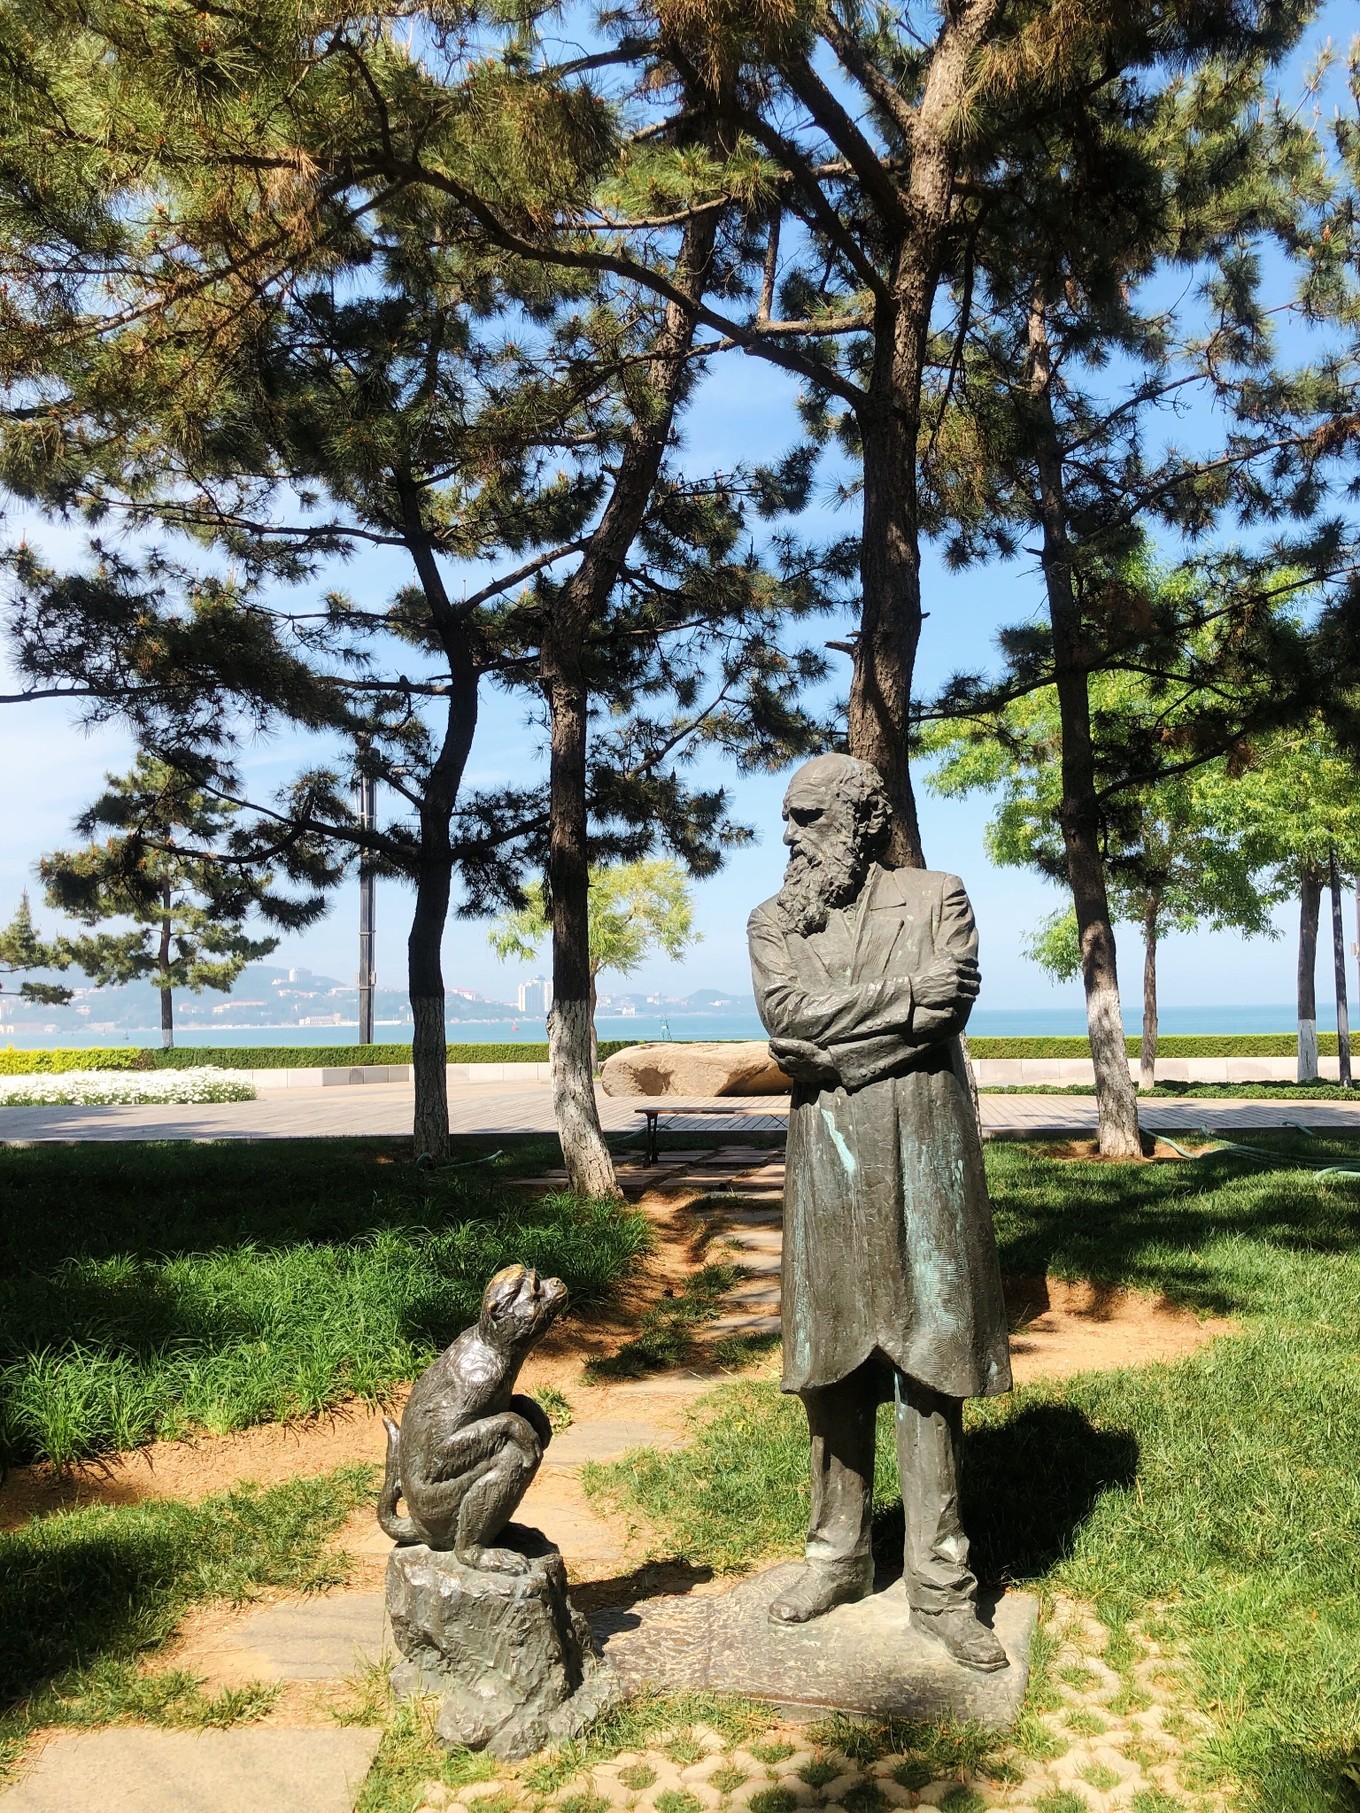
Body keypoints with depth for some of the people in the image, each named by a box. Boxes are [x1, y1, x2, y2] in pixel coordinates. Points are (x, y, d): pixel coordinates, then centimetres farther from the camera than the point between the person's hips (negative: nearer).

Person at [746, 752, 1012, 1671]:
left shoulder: (937, 896, 4)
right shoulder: (774, 921, 9)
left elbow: (950, 1003, -12)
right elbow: (786, 1010, -9)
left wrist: (832, 1043, -13)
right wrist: (902, 994, -12)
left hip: (925, 1153, -2)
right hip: (826, 1158, 2)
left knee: (928, 1366, 2)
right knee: (831, 1367, 9)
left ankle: (941, 1582, 12)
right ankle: (840, 1555, 24)